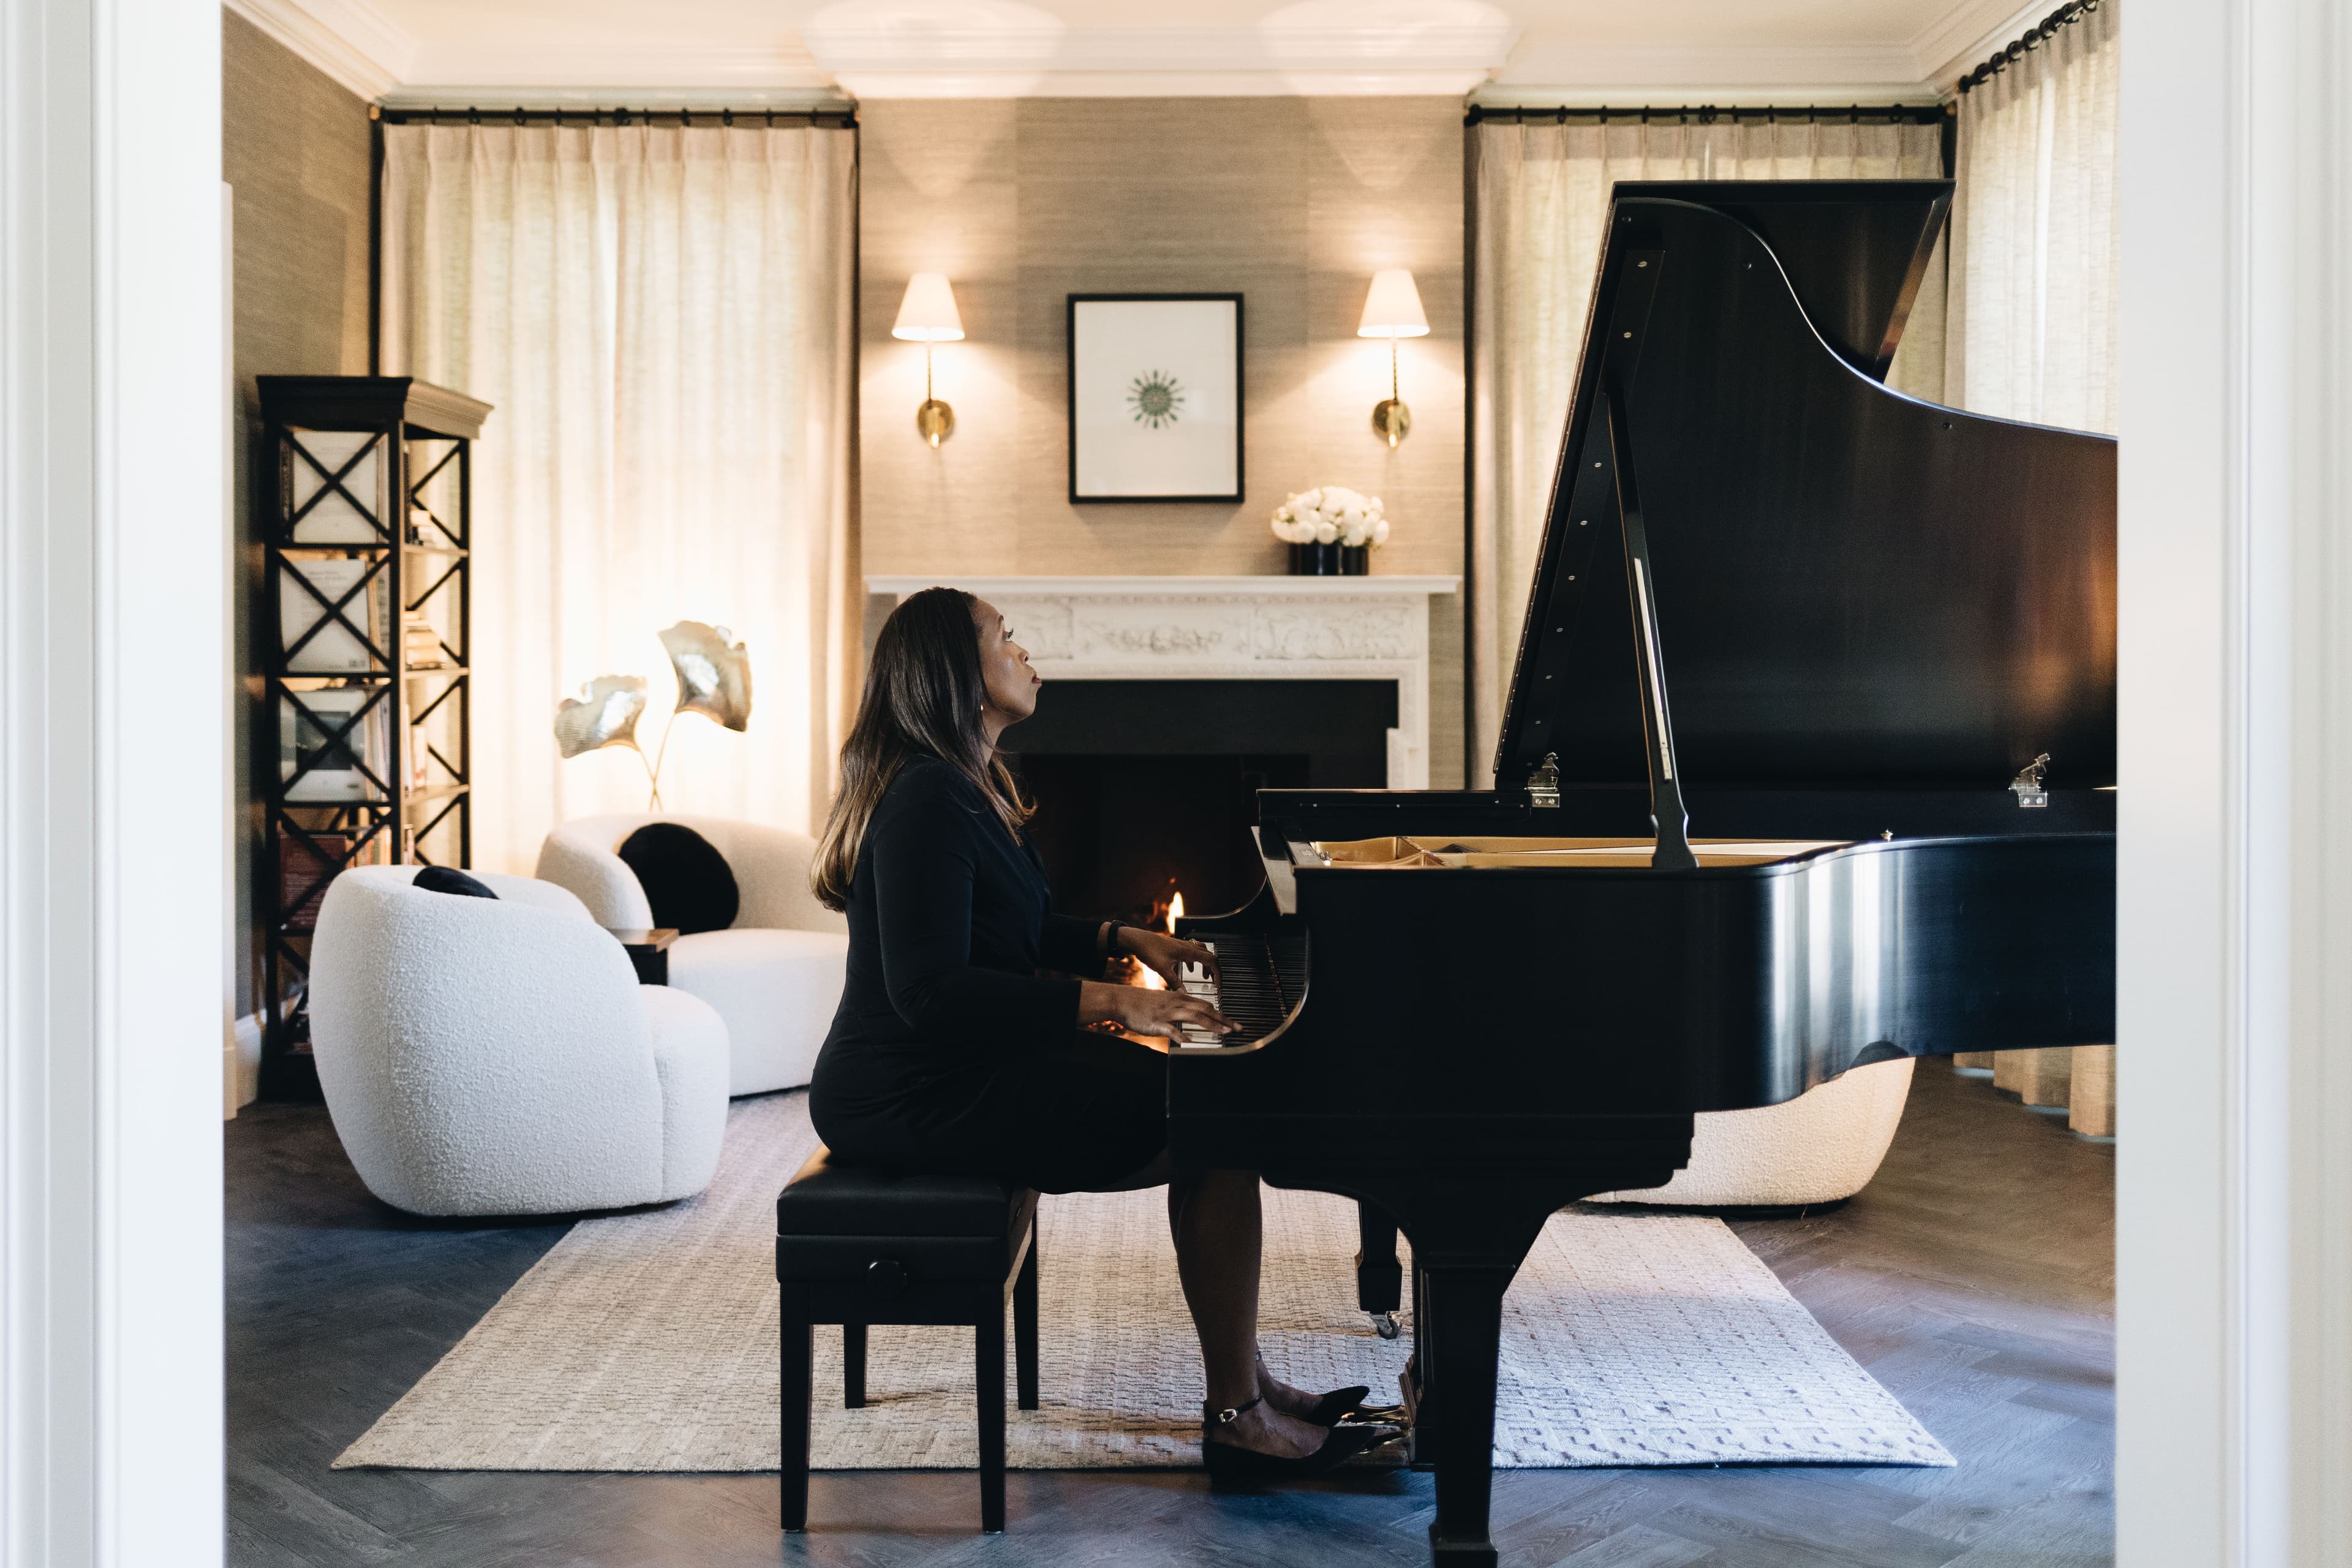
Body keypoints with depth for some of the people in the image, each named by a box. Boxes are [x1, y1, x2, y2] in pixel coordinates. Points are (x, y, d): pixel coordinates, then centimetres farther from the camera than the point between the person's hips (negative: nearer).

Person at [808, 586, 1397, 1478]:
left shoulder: (969, 786, 14)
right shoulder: (929, 801, -20)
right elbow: (931, 992, -29)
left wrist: (1128, 940, 14)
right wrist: (1111, 1001, -28)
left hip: (961, 1065, 11)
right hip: (914, 1098, -11)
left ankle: (1245, 1382, 11)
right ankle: (1236, 1421, -6)